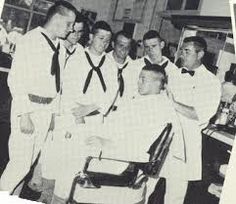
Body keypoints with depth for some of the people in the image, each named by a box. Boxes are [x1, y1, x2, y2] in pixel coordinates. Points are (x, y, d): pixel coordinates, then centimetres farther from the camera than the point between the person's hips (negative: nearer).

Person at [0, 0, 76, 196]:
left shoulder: (59, 47, 9)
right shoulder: (30, 40, -10)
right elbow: (16, 79, -14)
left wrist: (53, 113, 11)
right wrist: (24, 115, -18)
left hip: (46, 110, 7)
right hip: (27, 107, -6)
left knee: (29, 161, 13)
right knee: (20, 163, -5)